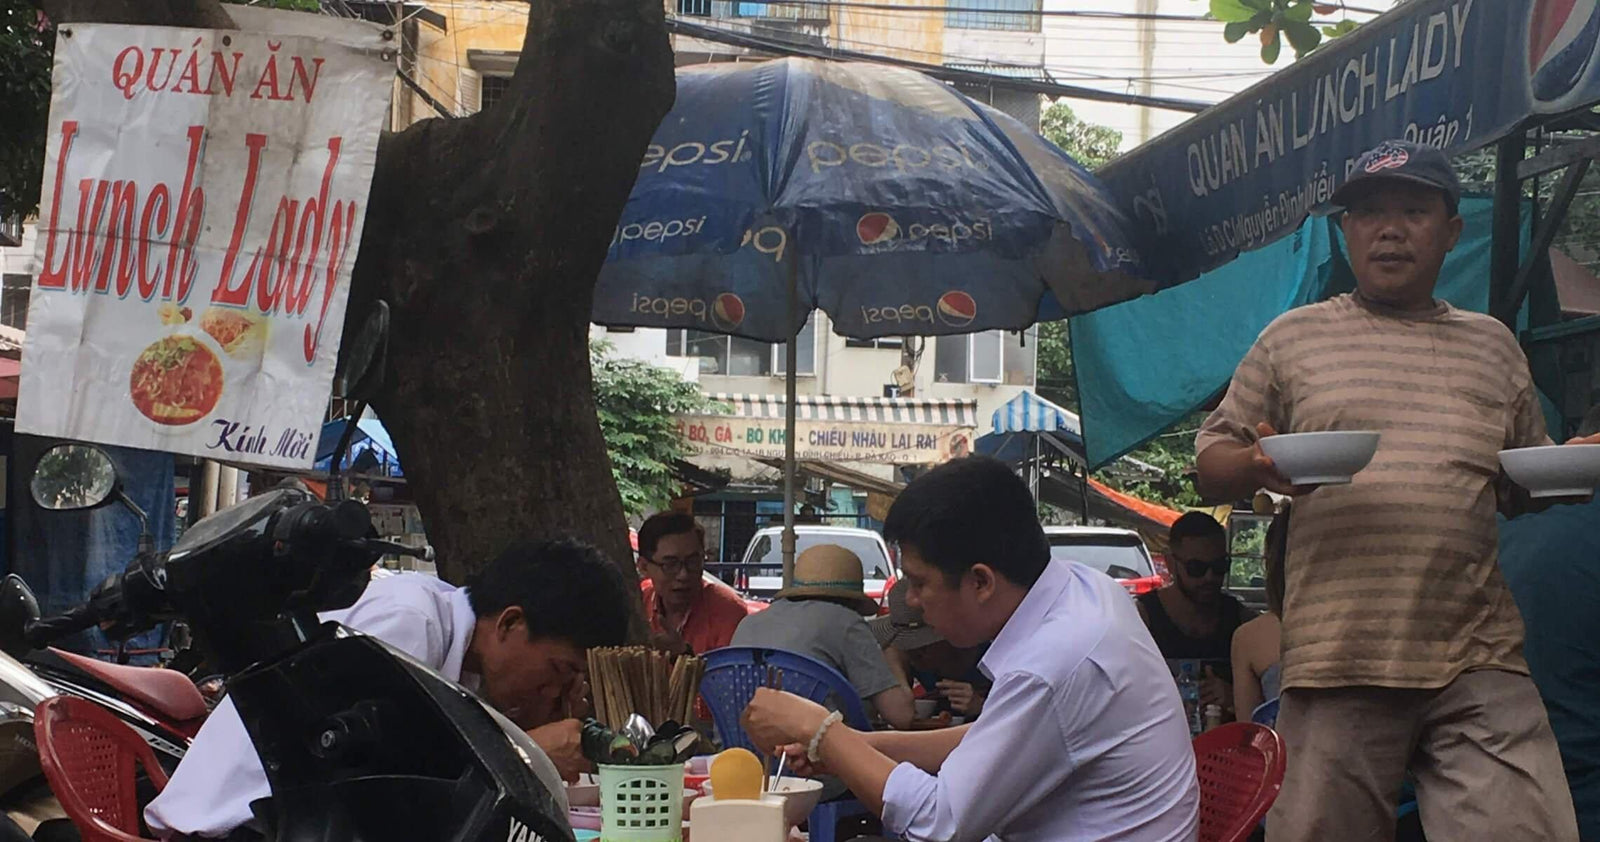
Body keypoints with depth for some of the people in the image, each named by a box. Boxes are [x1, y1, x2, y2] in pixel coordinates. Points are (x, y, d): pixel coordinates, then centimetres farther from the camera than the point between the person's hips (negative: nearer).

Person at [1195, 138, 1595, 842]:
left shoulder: (1492, 346, 17)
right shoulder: (1293, 338, 12)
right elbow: (1211, 465, 13)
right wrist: (1258, 466, -10)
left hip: (1478, 665, 1)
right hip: (1333, 665, -1)